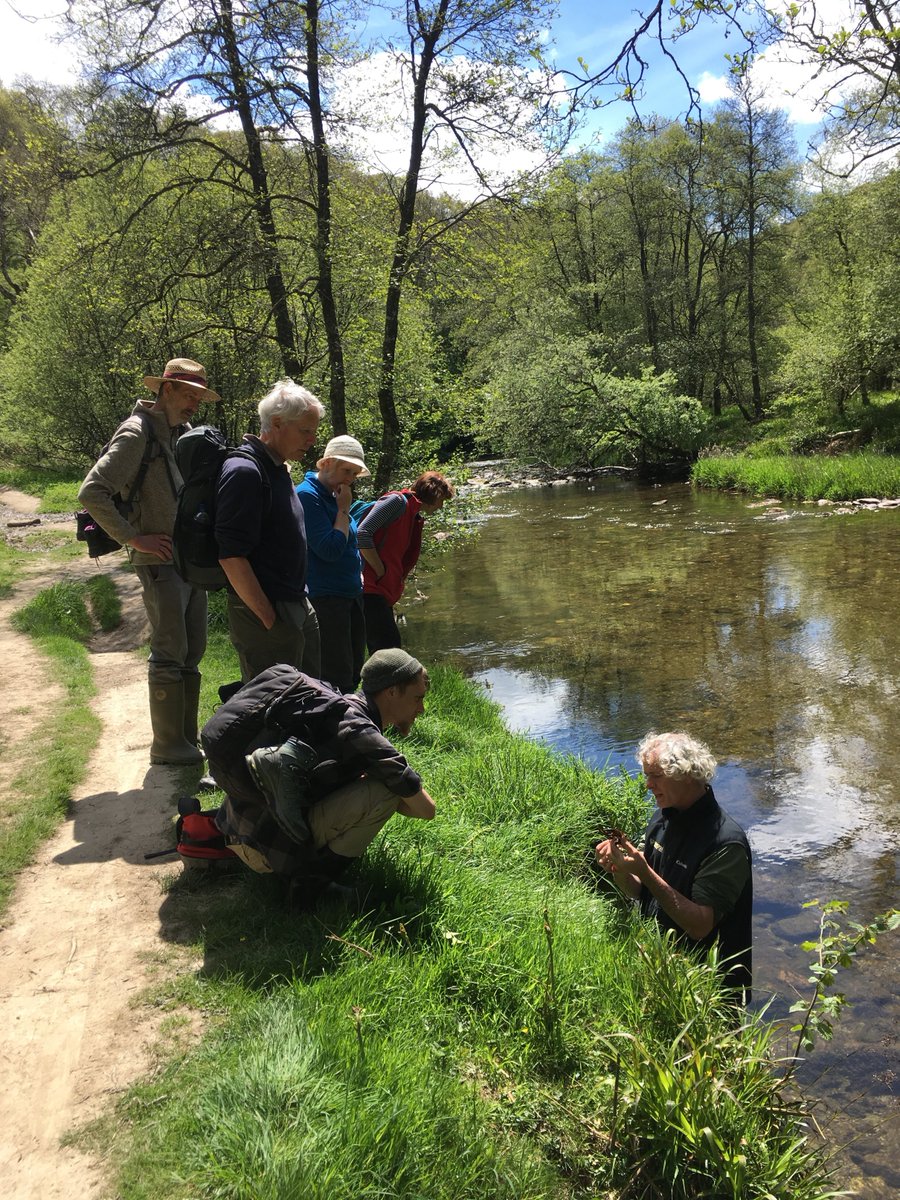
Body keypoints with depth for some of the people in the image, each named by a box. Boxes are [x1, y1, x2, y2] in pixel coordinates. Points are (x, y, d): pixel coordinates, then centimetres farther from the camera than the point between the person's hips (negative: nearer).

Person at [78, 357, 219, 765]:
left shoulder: (181, 435, 15)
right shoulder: (137, 434, -10)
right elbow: (92, 492, -18)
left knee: (192, 652, 12)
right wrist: (134, 538, -18)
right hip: (161, 562, -8)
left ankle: (187, 738, 22)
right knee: (169, 654, -4)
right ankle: (167, 745, 6)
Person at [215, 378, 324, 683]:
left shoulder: (278, 469, 14)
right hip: (265, 614, -10)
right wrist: (269, 619, -20)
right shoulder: (244, 472, -17)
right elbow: (231, 555, -22)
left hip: (298, 608, 10)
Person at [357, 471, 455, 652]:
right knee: (390, 645, -15)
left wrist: (399, 581, 10)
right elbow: (363, 533, -17)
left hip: (385, 593, 10)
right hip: (370, 589, -10)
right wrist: (381, 571, -13)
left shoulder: (415, 517, 23)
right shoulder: (397, 501, -6)